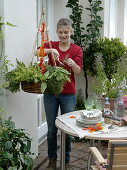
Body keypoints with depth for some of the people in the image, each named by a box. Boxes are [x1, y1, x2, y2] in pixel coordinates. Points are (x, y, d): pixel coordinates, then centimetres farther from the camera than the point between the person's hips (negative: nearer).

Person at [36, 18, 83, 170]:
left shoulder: (76, 49, 0)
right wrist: (50, 50, -35)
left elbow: (78, 71, -12)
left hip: (68, 94, -1)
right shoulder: (51, 45, 3)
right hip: (50, 92, 1)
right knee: (51, 128, 9)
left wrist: (72, 63, -32)